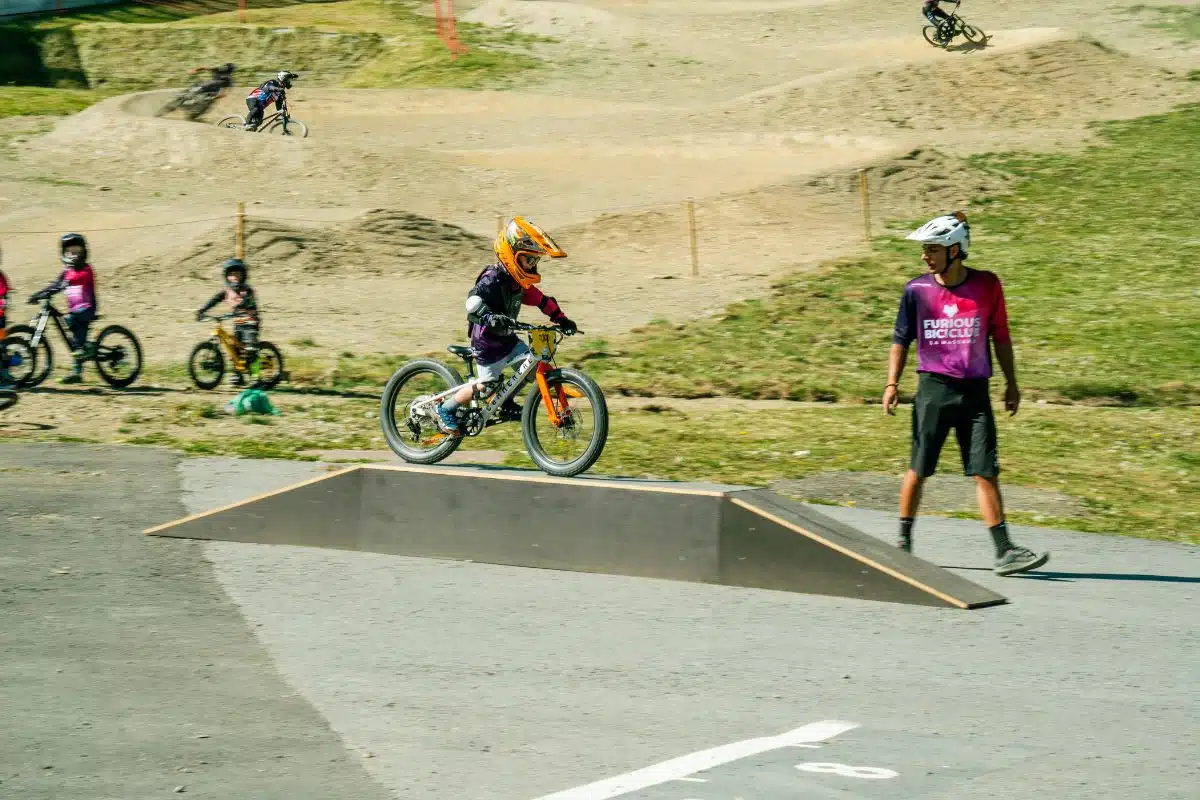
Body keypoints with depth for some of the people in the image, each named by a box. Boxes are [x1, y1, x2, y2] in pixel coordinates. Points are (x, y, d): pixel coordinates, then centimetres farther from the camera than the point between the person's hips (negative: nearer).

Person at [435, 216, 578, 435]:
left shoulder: (520, 281, 3)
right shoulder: (493, 279, -24)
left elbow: (541, 300, 14)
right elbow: (473, 303, -38)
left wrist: (562, 320, 9)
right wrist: (492, 319, -55)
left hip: (507, 339, 8)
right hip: (486, 342, -8)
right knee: (485, 386, -8)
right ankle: (445, 410, 10)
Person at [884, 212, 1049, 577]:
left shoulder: (986, 285, -1)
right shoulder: (917, 290, -1)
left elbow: (1000, 335, 9)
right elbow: (901, 339, 8)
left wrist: (1011, 383, 12)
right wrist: (892, 383, -1)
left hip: (975, 392, 0)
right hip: (933, 389, 0)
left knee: (986, 472, -5)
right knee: (918, 470, 5)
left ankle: (1004, 552, -7)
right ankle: (903, 543, 21)